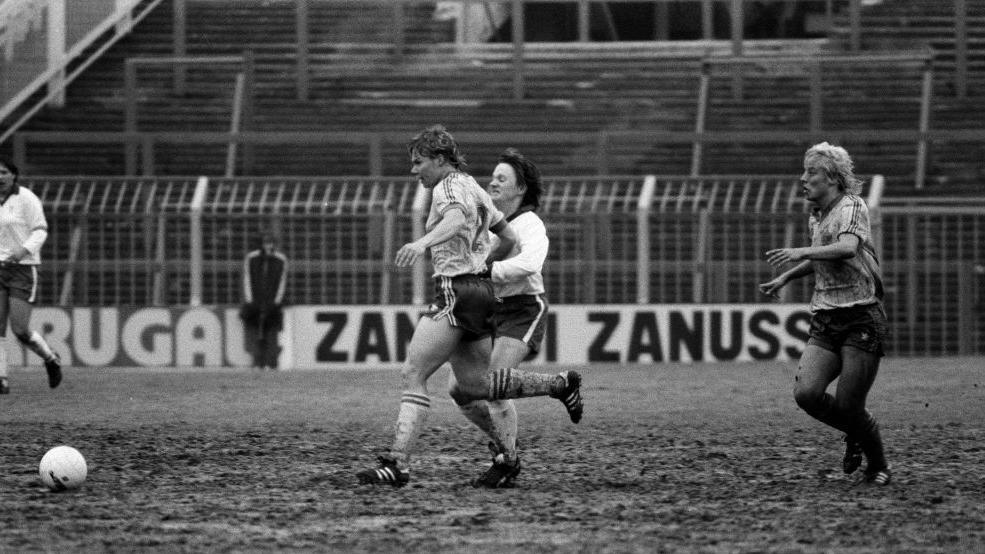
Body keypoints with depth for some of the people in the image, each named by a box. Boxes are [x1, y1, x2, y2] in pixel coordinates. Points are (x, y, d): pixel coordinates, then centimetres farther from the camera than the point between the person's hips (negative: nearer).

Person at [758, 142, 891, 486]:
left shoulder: (852, 207, -10)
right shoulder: (817, 217, 15)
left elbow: (847, 248, -30)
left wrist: (801, 253, -37)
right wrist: (785, 278, 32)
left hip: (862, 319, -7)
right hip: (824, 324, 7)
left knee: (848, 405, -9)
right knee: (806, 393, -14)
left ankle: (878, 466, 17)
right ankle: (854, 434, 15)